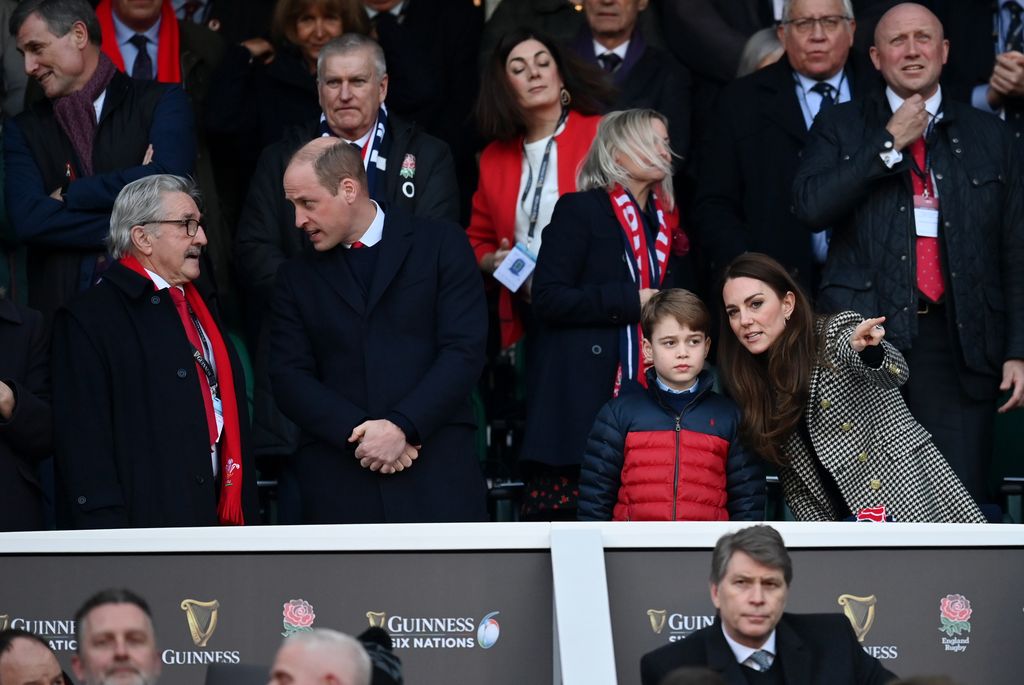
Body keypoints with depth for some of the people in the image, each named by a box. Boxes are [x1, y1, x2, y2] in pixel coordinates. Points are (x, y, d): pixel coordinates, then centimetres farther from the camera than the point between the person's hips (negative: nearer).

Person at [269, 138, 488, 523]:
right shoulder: (297, 278, 16)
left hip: (436, 475, -2)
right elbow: (289, 376, 6)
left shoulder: (441, 245, 7)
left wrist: (402, 427, -12)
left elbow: (464, 350, -1)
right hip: (338, 485, 2)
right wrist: (357, 433, -11)